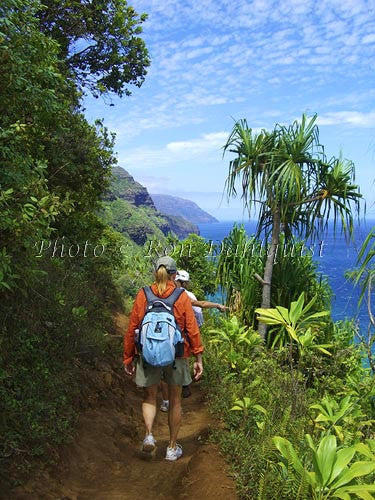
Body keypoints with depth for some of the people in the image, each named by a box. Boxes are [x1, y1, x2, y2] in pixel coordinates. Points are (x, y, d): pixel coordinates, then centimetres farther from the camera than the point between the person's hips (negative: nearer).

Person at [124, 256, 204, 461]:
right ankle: (172, 447, 23)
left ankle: (148, 434, -2)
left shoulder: (142, 296, -3)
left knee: (149, 397, 18)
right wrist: (198, 358, 0)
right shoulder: (182, 297, -5)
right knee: (175, 400, 14)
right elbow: (192, 330, -7)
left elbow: (132, 329, -2)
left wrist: (128, 358, 7)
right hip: (176, 356, 0)